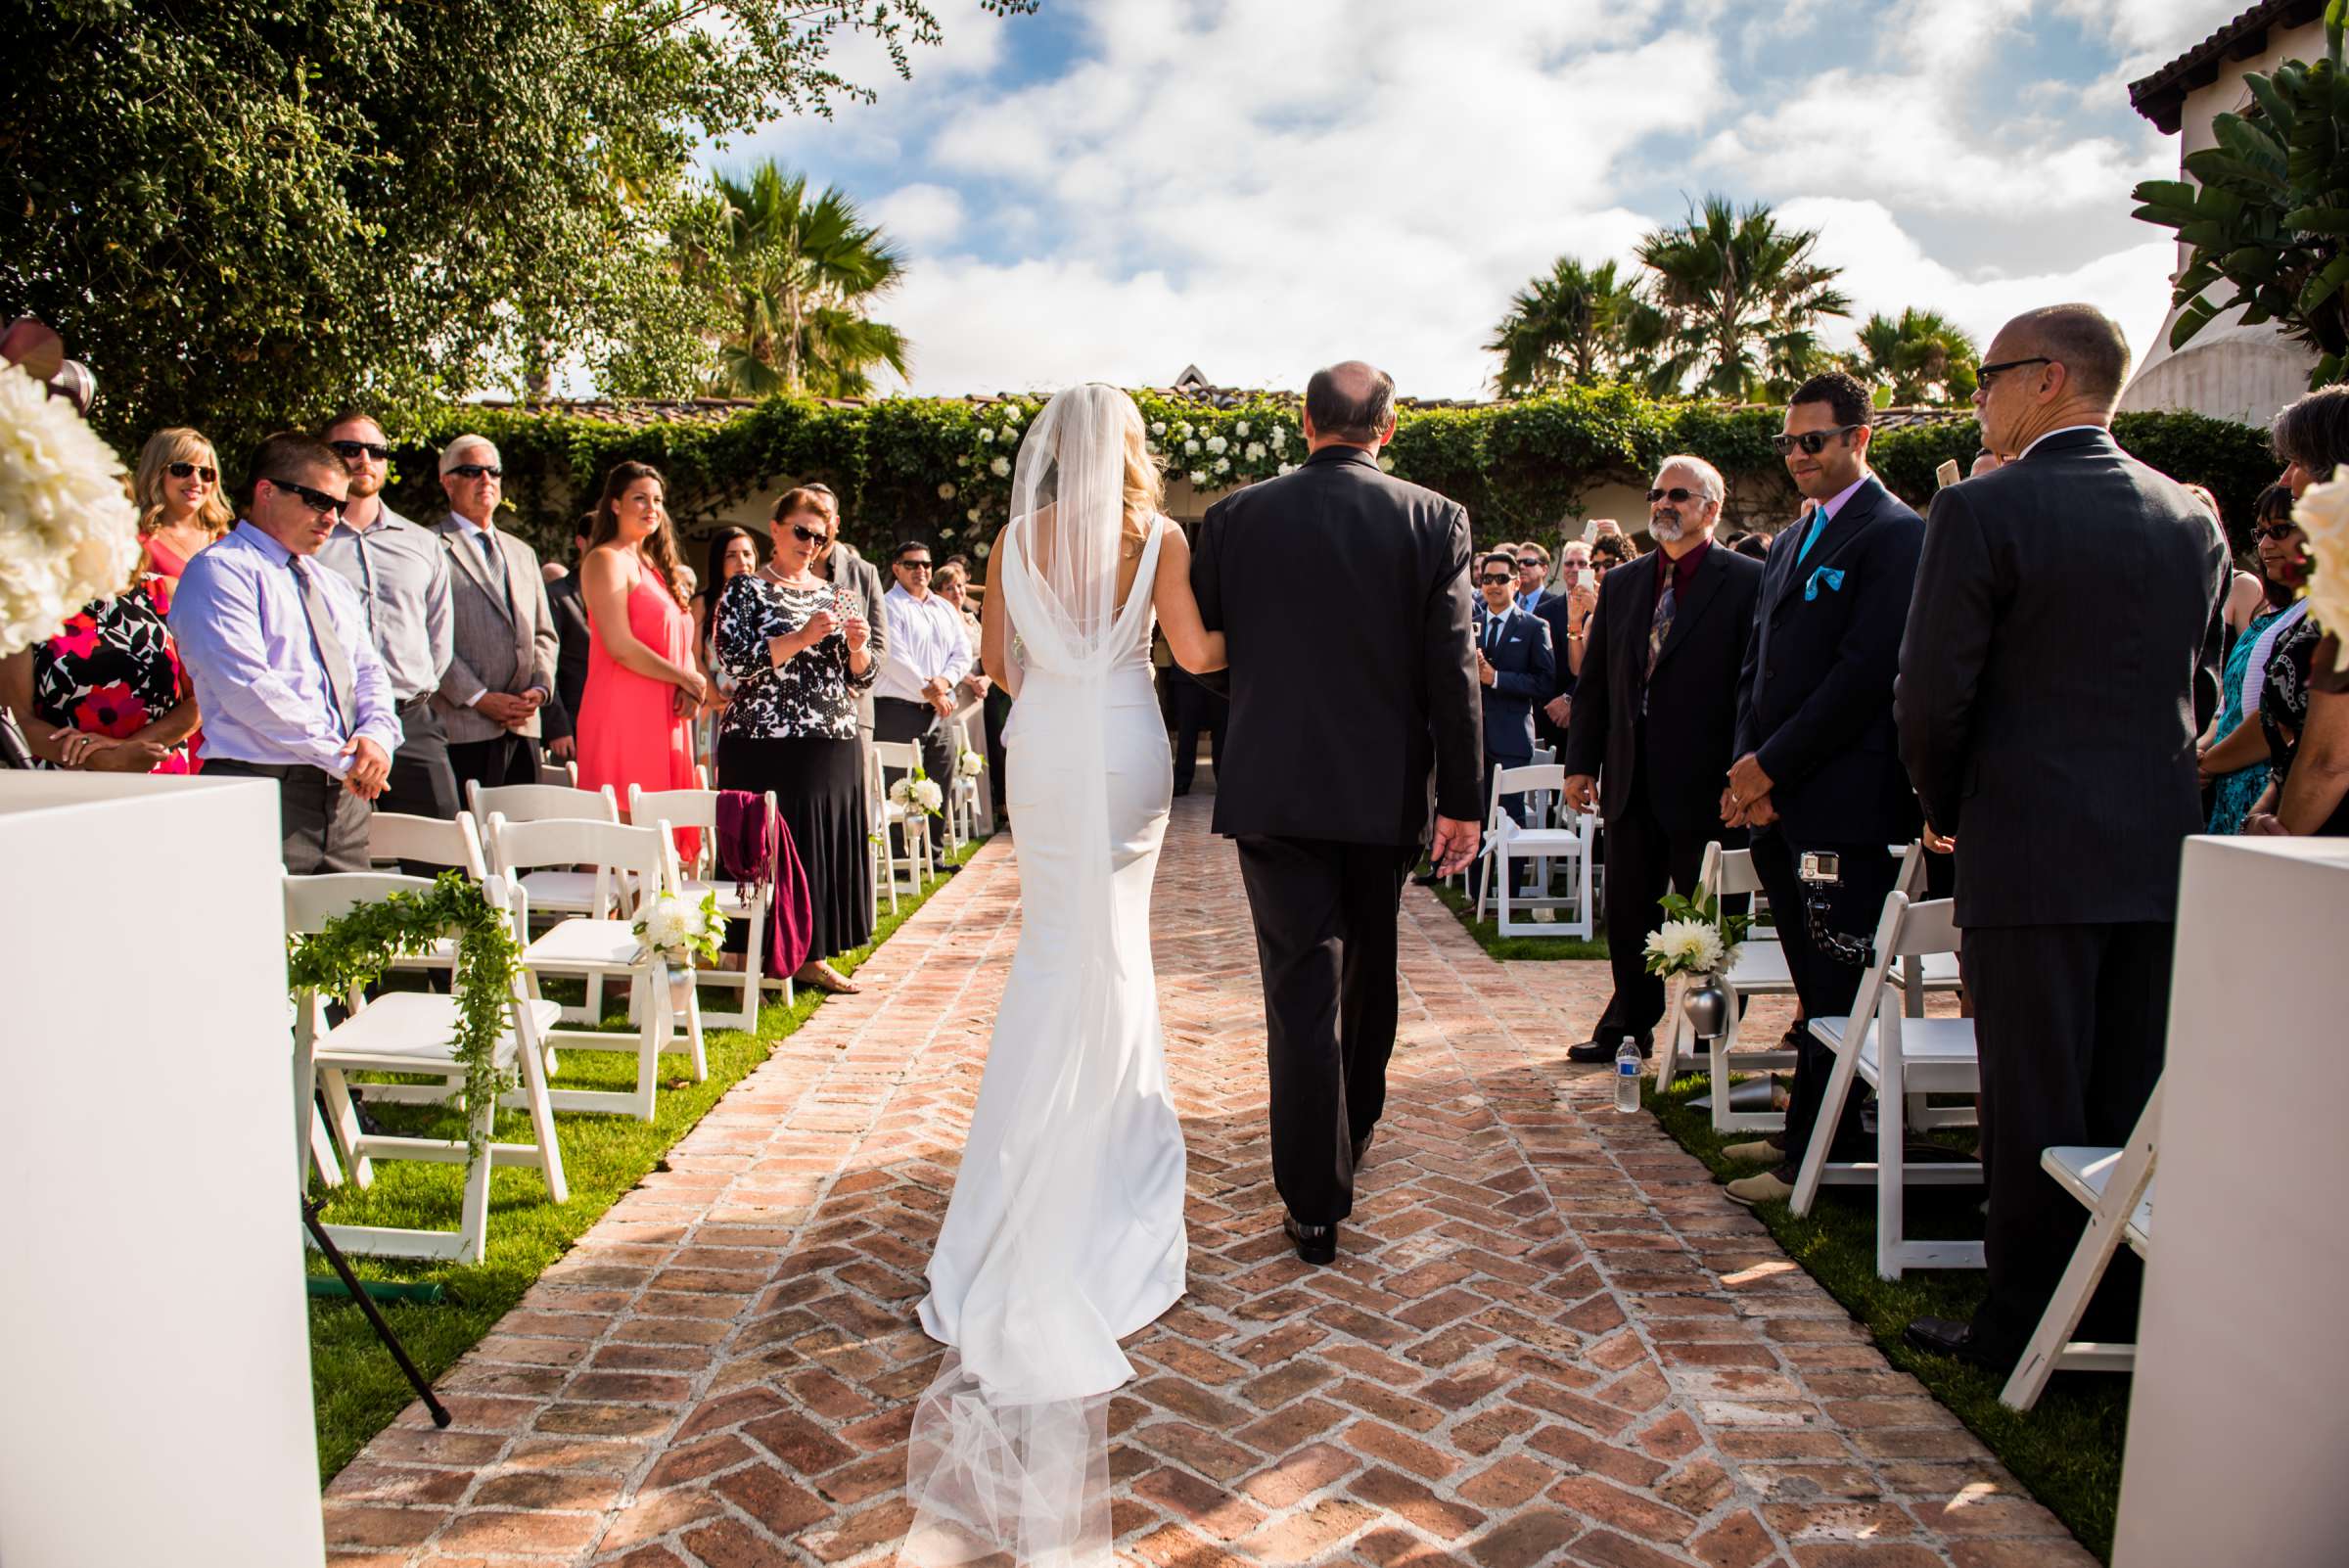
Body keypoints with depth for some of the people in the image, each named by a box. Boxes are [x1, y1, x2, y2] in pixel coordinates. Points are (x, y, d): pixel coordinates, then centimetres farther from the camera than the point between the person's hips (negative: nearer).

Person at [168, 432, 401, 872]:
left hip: (345, 794, 7)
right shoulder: (219, 571, -2)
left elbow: (370, 671, 17)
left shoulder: (333, 585, 23)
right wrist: (340, 758, -14)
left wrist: (377, 736, -5)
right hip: (263, 790, -7)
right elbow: (249, 687, -13)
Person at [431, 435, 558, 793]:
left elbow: (544, 633, 21)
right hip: (463, 727, -6)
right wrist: (478, 698, -14)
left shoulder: (523, 553, 23)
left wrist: (540, 687, 3)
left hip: (524, 726, 6)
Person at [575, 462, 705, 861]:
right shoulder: (606, 560, -4)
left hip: (664, 720, 8)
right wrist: (686, 679, -8)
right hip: (625, 716, -8)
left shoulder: (654, 565, 22)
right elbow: (619, 645, -15)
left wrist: (690, 688, 1)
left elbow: (679, 645, 22)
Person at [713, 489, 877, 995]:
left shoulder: (837, 596, 16)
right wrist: (803, 638, -19)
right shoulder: (746, 590, 3)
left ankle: (813, 955, 17)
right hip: (764, 743, -5)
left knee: (826, 844, 6)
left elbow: (862, 677, 15)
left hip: (832, 742, 5)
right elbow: (736, 659, -12)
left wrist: (858, 646, -7)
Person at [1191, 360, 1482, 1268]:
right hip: (1384, 789, 1)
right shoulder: (1434, 520, -4)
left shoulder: (1236, 517, -2)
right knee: (1369, 972, 21)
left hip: (1274, 787, -1)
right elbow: (1452, 670, -8)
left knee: (1300, 989, 3)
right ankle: (1354, 1136, 42)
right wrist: (1461, 800, -3)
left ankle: (1316, 1203, 5)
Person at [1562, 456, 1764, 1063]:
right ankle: (1631, 1024, 30)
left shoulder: (1747, 581, -4)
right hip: (1632, 782, 5)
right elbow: (1593, 682, 12)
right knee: (1628, 918, 13)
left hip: (1706, 785, -5)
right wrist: (1581, 762, 6)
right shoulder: (1621, 584, 11)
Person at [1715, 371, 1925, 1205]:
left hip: (1844, 801, -8)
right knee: (1815, 982, 17)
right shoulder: (1792, 544, 19)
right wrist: (1747, 766, 2)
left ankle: (1819, 1155, 8)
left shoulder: (1894, 535, -9)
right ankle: (1803, 1132, 27)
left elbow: (1867, 673, -17)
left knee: (1836, 986, -1)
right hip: (1777, 800, 8)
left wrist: (1770, 764, -14)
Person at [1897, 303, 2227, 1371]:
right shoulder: (2191, 515, 9)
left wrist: (1946, 810, 5)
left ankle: (2022, 1322, 14)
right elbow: (2196, 681, 14)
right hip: (2164, 848, 6)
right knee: (2137, 1103, 15)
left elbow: (1932, 694, -12)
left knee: (2033, 1100, 3)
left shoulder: (1982, 510, -11)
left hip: (2031, 848, -6)